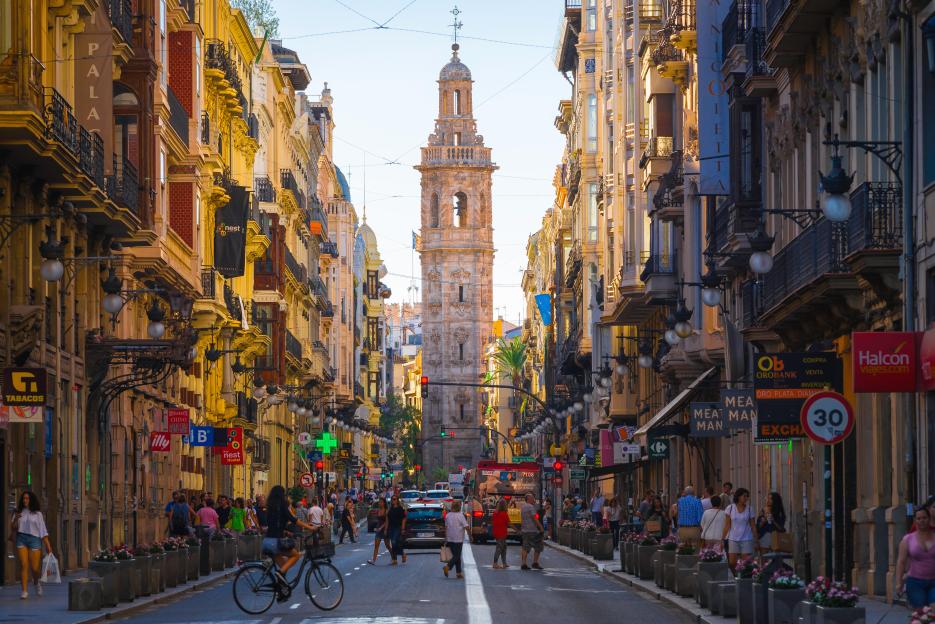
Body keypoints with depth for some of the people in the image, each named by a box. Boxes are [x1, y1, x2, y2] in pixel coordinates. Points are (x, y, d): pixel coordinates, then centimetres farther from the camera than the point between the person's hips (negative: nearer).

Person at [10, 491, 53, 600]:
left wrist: (48, 545, -1)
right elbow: (13, 528, 10)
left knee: (34, 568, -3)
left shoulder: (37, 514, 7)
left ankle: (37, 582, 29)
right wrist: (15, 520, -10)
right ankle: (24, 591, -8)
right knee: (24, 565, -9)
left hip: (34, 539, -1)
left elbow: (43, 530, 4)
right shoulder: (18, 513, 12)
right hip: (21, 539, 1)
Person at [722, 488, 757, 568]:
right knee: (732, 563, -5)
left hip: (746, 540, 0)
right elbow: (727, 525, 3)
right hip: (733, 539, 0)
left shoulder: (749, 509, 2)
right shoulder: (730, 508, 1)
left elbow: (753, 526, 5)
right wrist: (722, 539, -1)